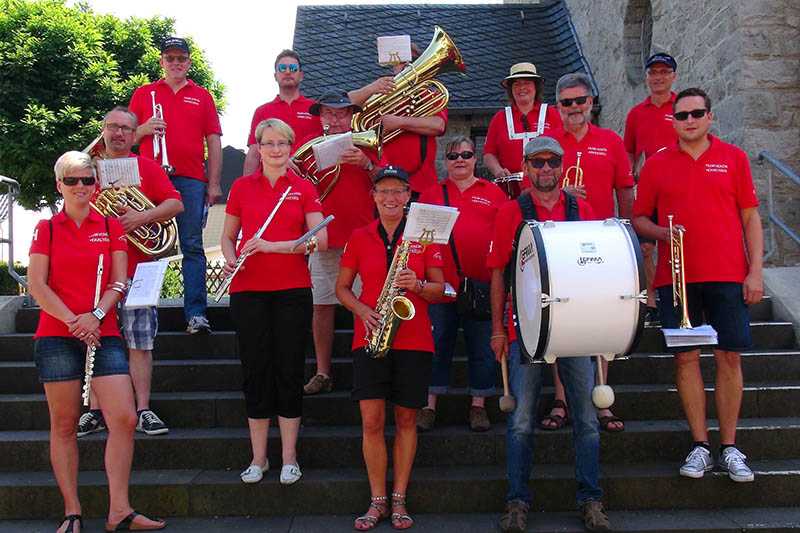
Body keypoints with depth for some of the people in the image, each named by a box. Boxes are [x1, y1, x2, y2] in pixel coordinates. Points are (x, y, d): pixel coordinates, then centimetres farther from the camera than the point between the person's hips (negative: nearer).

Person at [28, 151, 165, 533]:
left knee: (125, 419, -8)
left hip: (103, 335, 1)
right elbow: (36, 285, -2)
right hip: (56, 336, -1)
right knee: (64, 425, 3)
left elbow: (118, 282, 3)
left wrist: (96, 315, -14)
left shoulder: (111, 227, 10)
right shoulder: (46, 229, 6)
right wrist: (72, 321, -13)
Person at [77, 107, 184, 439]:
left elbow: (176, 204, -2)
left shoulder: (147, 167, 6)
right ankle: (95, 412, 16)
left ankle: (143, 411, 6)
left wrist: (142, 217, -16)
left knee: (139, 342, 0)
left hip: (136, 269, -2)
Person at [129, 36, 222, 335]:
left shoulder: (202, 96, 16)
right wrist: (144, 129, -6)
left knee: (192, 247, -4)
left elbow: (213, 142, 11)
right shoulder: (143, 94, 17)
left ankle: (196, 314, -5)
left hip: (191, 181, 0)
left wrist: (214, 183, 2)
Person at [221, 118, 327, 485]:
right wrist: (230, 258, -8)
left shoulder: (304, 188, 4)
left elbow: (320, 239, -7)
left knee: (289, 371, 3)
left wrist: (272, 245, -17)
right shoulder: (242, 187, 7)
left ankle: (289, 458, 14)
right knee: (255, 371, 6)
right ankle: (258, 458, 17)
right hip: (248, 290, 1)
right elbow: (227, 235, 14)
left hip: (293, 290, -1)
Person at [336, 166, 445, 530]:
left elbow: (439, 289, 5)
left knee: (406, 420, 6)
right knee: (372, 421, -5)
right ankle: (377, 501, 10)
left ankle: (398, 500, 18)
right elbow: (342, 287, 10)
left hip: (414, 340, 0)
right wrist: (362, 310, -8)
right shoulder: (359, 237, 6)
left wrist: (418, 285, -16)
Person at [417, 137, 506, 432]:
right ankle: (429, 406, 15)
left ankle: (478, 406, 19)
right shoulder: (431, 194, 11)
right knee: (437, 344, 6)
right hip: (440, 283, 0)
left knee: (482, 347, 7)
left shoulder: (494, 193, 9)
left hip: (482, 285, 0)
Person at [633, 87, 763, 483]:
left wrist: (755, 271, -1)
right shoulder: (656, 165, 7)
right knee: (686, 358, 3)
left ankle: (729, 448, 14)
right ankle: (700, 445, 14)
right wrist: (662, 233, -11)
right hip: (676, 276, 0)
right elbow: (639, 219, 11)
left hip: (728, 275, 0)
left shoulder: (733, 158, 7)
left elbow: (750, 217, 6)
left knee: (729, 357, 2)